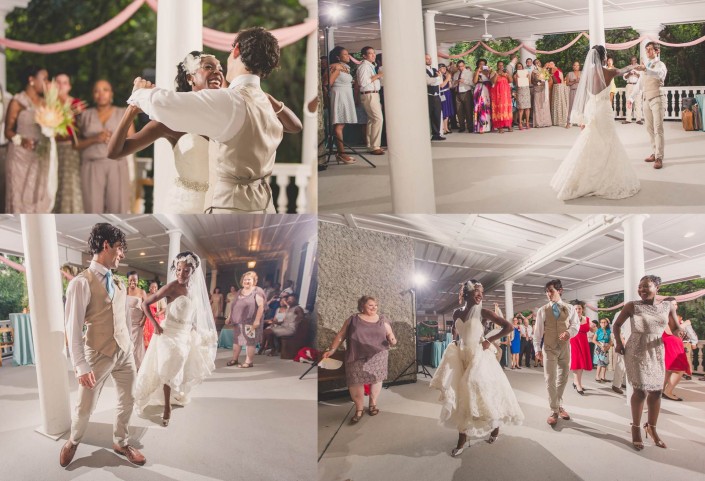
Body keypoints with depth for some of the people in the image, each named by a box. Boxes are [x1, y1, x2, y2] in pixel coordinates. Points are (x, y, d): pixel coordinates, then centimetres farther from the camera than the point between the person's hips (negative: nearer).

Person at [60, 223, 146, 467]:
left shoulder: (119, 284, 7)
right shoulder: (81, 283, -14)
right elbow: (73, 328, -16)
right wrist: (80, 366, -20)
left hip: (124, 351, 6)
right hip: (98, 354, -6)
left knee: (127, 401, 14)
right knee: (85, 407, 6)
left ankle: (120, 442, 36)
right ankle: (73, 441, 35)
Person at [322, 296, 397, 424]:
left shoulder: (382, 319, 9)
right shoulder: (353, 319, 4)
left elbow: (390, 334, 10)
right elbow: (341, 335, 4)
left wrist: (392, 339, -14)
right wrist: (332, 350, -3)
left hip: (377, 355, 2)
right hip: (357, 357, -1)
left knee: (376, 378, 4)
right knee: (355, 381, -6)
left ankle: (373, 404, 23)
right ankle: (359, 409, 7)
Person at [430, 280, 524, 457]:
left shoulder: (483, 312, -9)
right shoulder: (457, 313, 4)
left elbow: (508, 326, -10)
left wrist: (490, 340, -10)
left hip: (479, 357, -4)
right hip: (461, 358, 4)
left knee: (484, 393, 2)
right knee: (461, 395, 2)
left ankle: (495, 427, 27)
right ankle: (462, 440, 6)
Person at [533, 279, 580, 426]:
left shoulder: (569, 309, 4)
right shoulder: (543, 311, 0)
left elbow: (576, 324, -1)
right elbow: (538, 331, -1)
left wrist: (569, 332, -24)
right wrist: (537, 349, -7)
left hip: (565, 347, 2)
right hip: (549, 348, -2)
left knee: (562, 378, 10)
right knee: (550, 379, -7)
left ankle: (559, 406, 26)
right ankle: (554, 412, -4)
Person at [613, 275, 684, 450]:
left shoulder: (667, 306, 0)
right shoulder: (632, 306, -7)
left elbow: (675, 328, 5)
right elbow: (617, 324, 5)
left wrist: (681, 334, -18)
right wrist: (618, 343, -4)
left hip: (657, 352, 4)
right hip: (636, 352, -4)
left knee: (656, 391, 8)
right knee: (641, 390, -8)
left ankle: (652, 428, 23)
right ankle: (636, 428, 7)